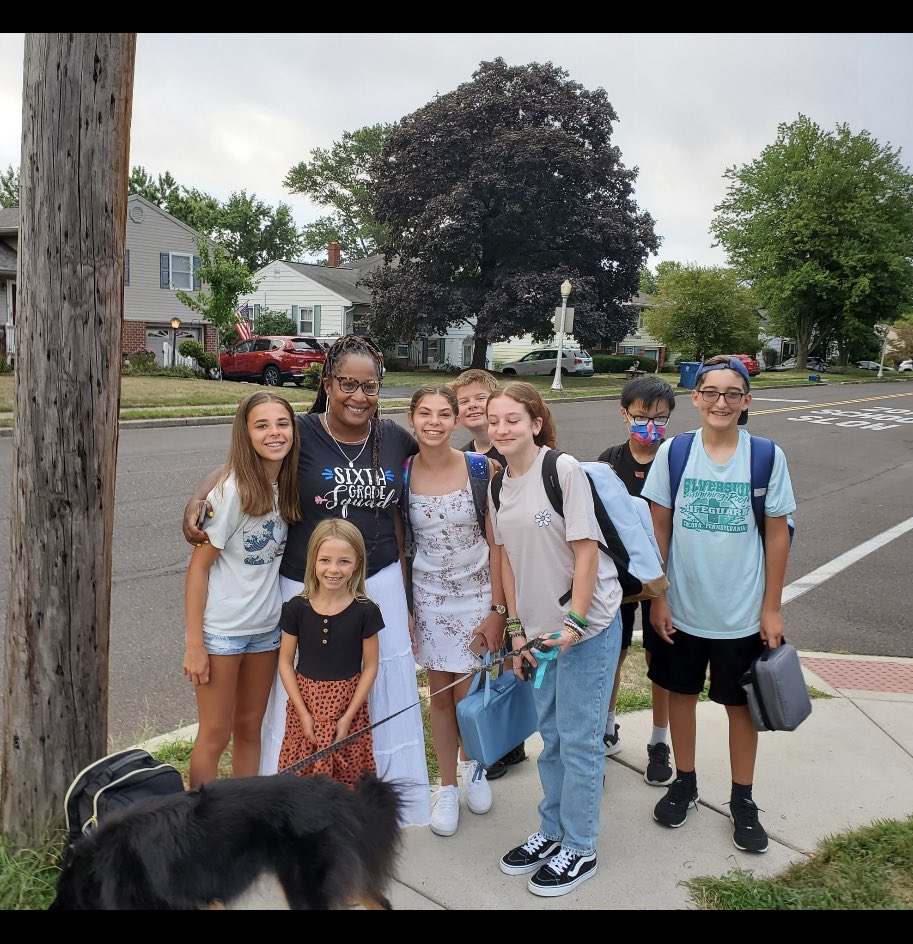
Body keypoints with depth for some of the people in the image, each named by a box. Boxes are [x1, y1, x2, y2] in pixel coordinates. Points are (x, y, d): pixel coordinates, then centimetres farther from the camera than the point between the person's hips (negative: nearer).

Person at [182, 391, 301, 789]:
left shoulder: (288, 486, -1)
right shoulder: (232, 491, -19)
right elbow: (199, 566, -16)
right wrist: (194, 645, -16)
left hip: (266, 627, 6)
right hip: (221, 627, -6)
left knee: (249, 728, 17)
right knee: (215, 735, 4)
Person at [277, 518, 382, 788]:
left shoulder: (366, 611, -7)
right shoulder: (296, 608, -4)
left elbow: (370, 666, -2)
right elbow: (285, 662, 0)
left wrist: (348, 716, -7)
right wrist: (303, 713, -5)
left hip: (348, 705, -1)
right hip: (305, 703, 1)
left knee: (347, 777, 3)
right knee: (300, 777, 4)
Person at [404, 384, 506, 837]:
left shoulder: (481, 468, -11)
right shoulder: (403, 473, -5)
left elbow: (497, 542, -8)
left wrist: (497, 610, -10)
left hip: (477, 595, -1)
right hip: (429, 596, 2)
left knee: (467, 696, 2)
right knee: (440, 695, 10)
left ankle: (471, 763, 35)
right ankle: (447, 787, 30)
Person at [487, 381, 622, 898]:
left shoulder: (564, 469, -16)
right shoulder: (499, 485, 5)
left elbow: (587, 550, -17)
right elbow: (509, 560, 9)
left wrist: (574, 621, -19)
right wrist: (517, 628, 8)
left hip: (588, 624, -6)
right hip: (541, 627, 7)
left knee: (579, 739, 3)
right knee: (551, 735, 18)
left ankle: (579, 849, 20)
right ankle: (552, 831, 35)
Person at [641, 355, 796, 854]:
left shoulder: (768, 457, -8)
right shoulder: (673, 452, -7)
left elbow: (777, 533, -3)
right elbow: (659, 527, -2)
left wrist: (772, 606, -3)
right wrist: (657, 596, -3)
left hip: (742, 612, -1)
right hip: (682, 607, 1)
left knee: (740, 702, 13)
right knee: (681, 693, 15)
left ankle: (743, 800, 32)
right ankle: (684, 782, 37)